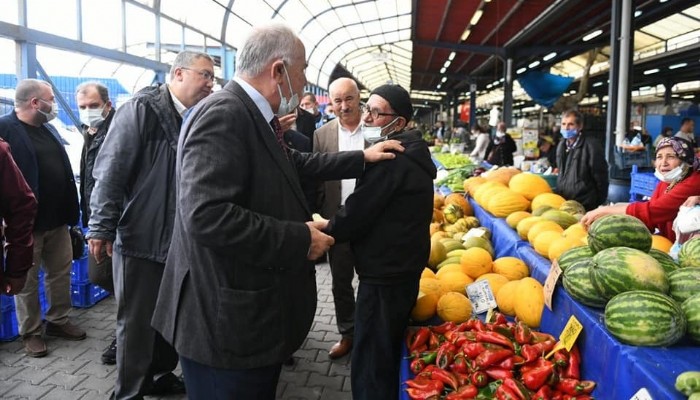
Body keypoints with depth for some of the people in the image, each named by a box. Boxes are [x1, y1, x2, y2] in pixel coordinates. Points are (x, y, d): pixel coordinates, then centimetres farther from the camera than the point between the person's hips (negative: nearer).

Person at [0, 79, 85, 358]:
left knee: (61, 272, 14)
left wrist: (70, 212, 12)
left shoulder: (49, 128, 13)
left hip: (57, 219, 7)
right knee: (26, 281, 8)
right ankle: (30, 332, 21)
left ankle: (59, 320, 30)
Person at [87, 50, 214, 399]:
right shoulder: (142, 109, -10)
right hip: (142, 237, -6)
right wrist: (102, 228, -16)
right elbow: (111, 171, -14)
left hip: (180, 239, 7)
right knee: (137, 321, 5)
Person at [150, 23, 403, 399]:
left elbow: (298, 164, 21)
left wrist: (362, 158, 21)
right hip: (227, 322, -10)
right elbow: (206, 215, -33)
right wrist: (300, 239, -24)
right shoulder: (223, 115, -23)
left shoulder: (251, 116, 8)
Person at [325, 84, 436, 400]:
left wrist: (325, 231, -2)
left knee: (370, 365, -1)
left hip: (384, 274, -11)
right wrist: (334, 227, 12)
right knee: (387, 358, 24)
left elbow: (356, 214, -20)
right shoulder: (410, 154, 12)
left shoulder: (390, 159, -21)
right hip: (402, 267, 11)